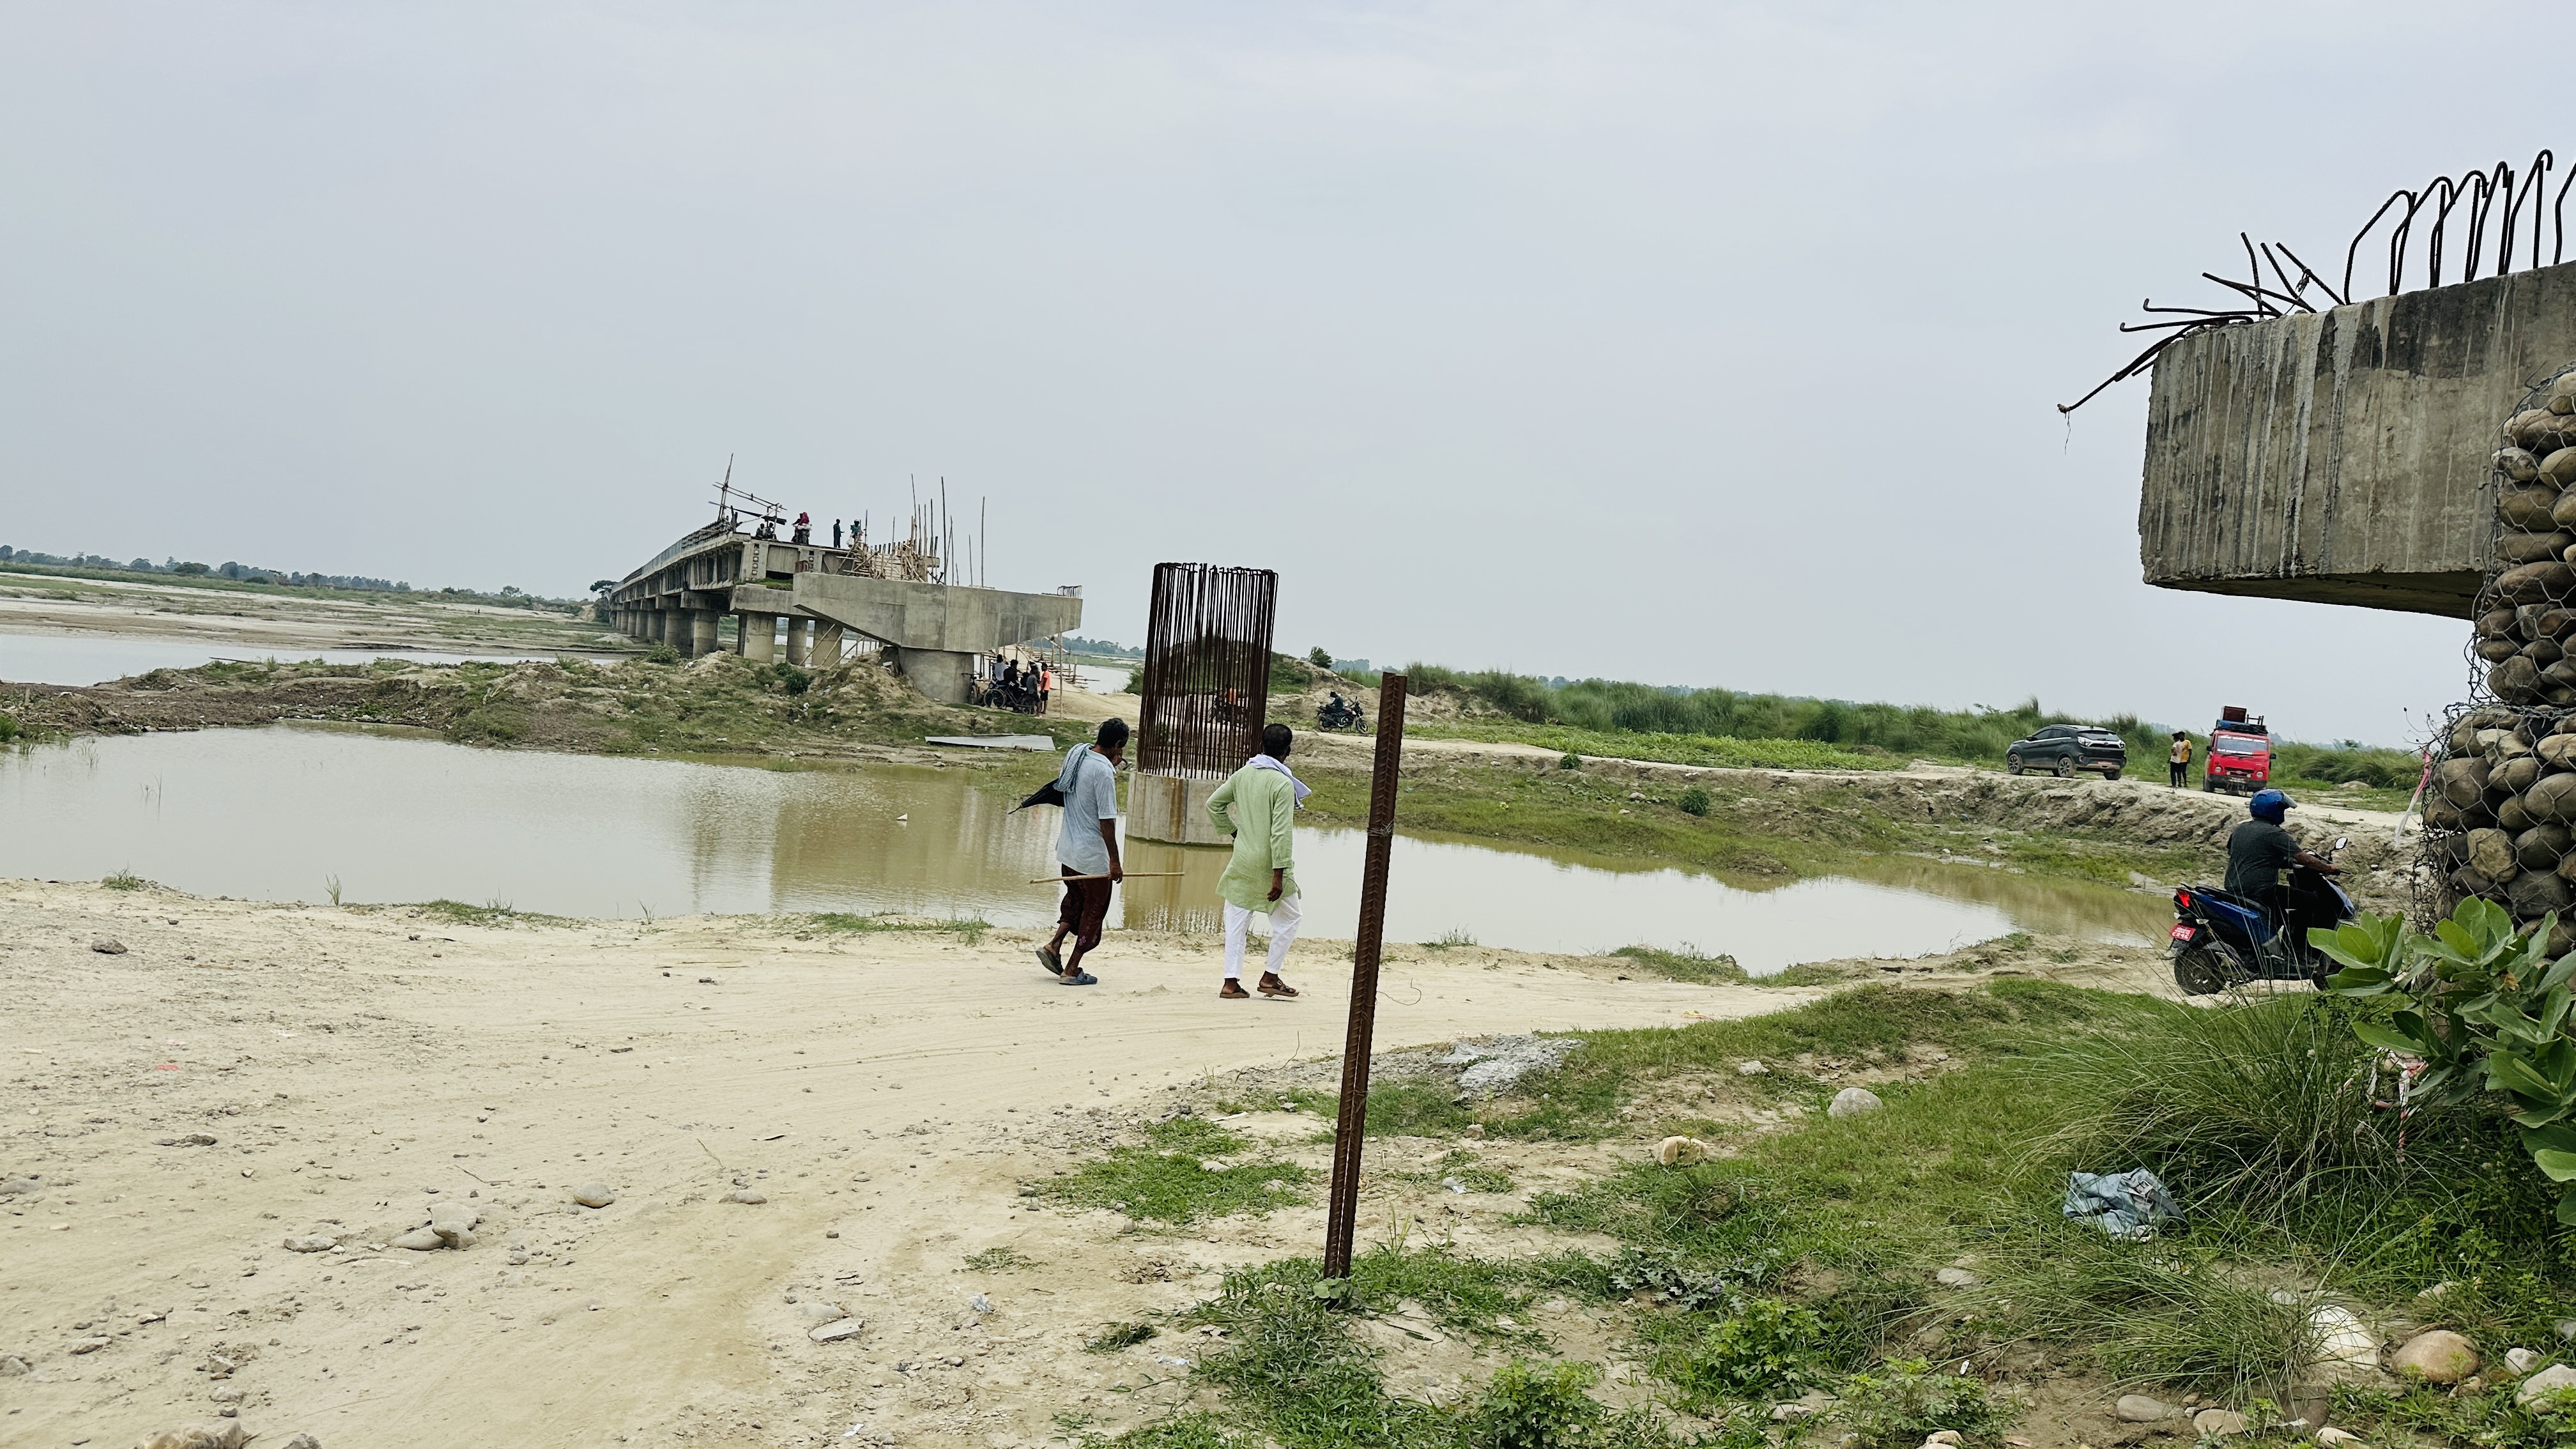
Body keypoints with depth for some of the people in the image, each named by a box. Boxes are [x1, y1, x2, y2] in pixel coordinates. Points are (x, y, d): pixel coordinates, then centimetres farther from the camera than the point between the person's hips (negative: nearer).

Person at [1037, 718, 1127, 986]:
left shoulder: (1076, 754, 3)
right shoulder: (1103, 772, -22)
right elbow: (1106, 821, -23)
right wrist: (1114, 862, -17)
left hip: (1068, 850, 8)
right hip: (1093, 857, -8)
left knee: (1076, 900, 26)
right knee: (1094, 910, 8)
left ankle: (1053, 945, 12)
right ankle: (1071, 970, 13)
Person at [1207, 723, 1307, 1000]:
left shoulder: (1243, 774, 3)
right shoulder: (1283, 784, -16)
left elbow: (1213, 804, 12)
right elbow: (1281, 833, -19)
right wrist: (1279, 876, -18)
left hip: (1242, 861, 5)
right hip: (1268, 864, -5)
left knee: (1237, 920, 10)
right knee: (1288, 919, 13)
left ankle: (1231, 982, 9)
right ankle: (1270, 977, 15)